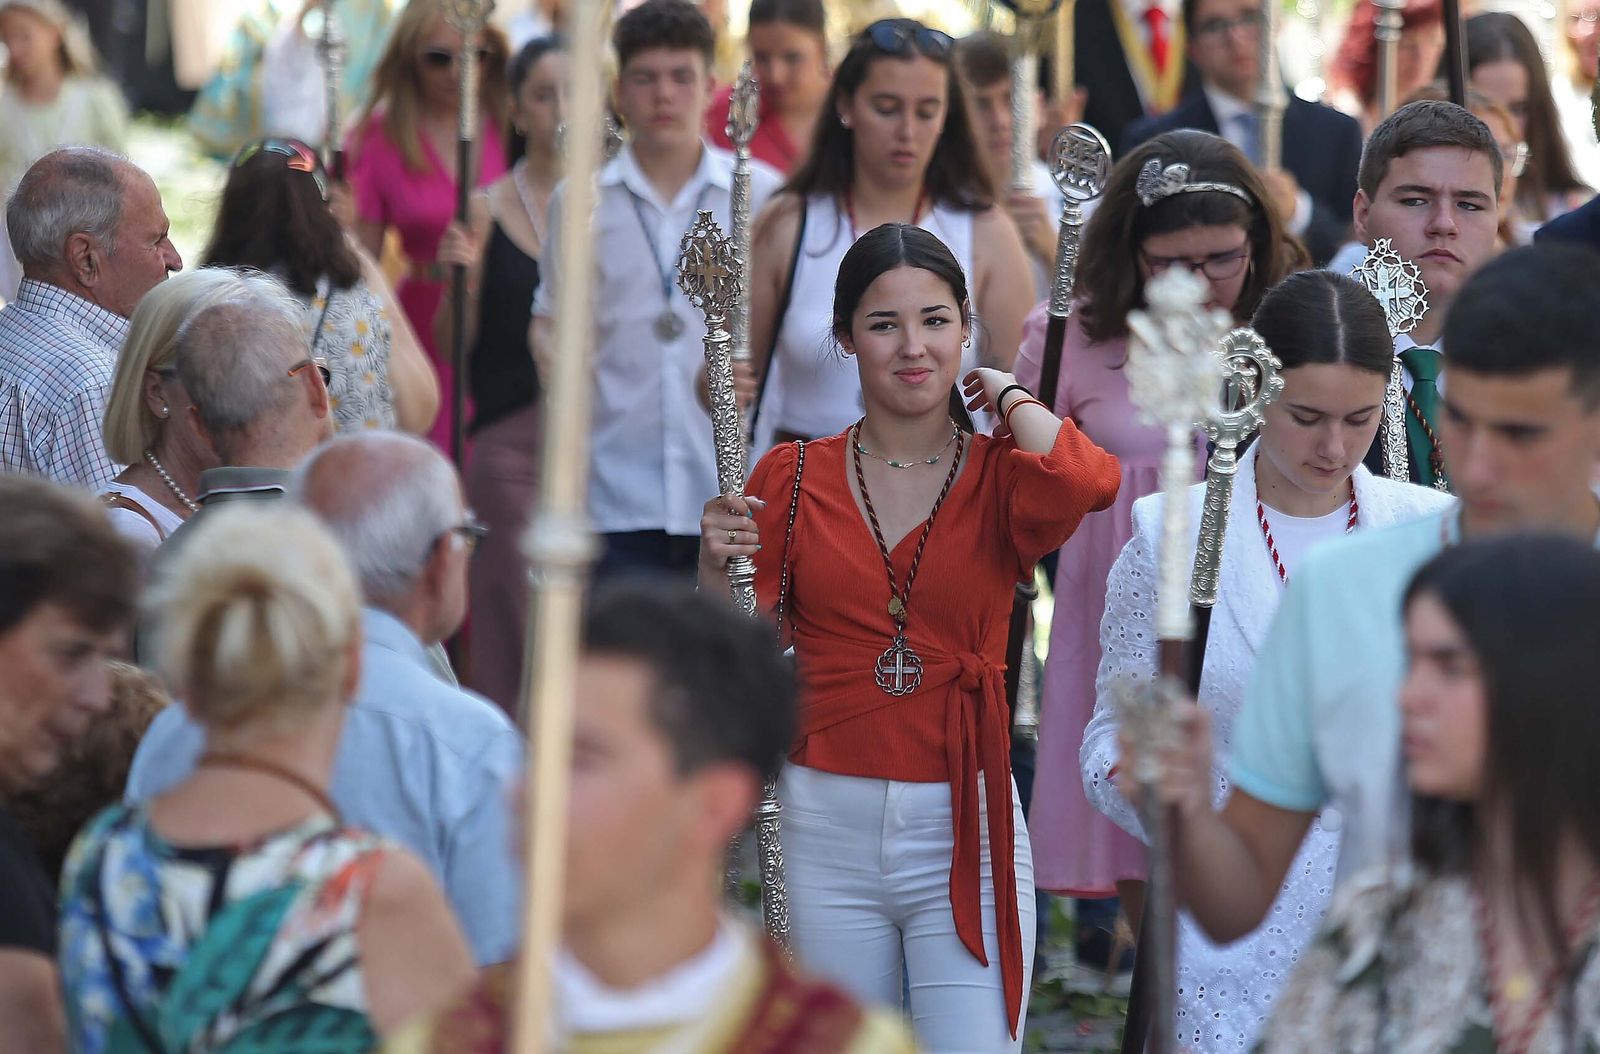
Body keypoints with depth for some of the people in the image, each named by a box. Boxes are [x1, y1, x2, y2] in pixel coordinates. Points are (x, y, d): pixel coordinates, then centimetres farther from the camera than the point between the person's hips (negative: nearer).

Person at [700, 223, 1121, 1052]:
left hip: (961, 831, -1)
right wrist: (716, 565, -14)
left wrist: (1006, 394, -6)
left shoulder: (1000, 477, 2)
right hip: (827, 827, 1)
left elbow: (1085, 482, -24)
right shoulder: (792, 478, 5)